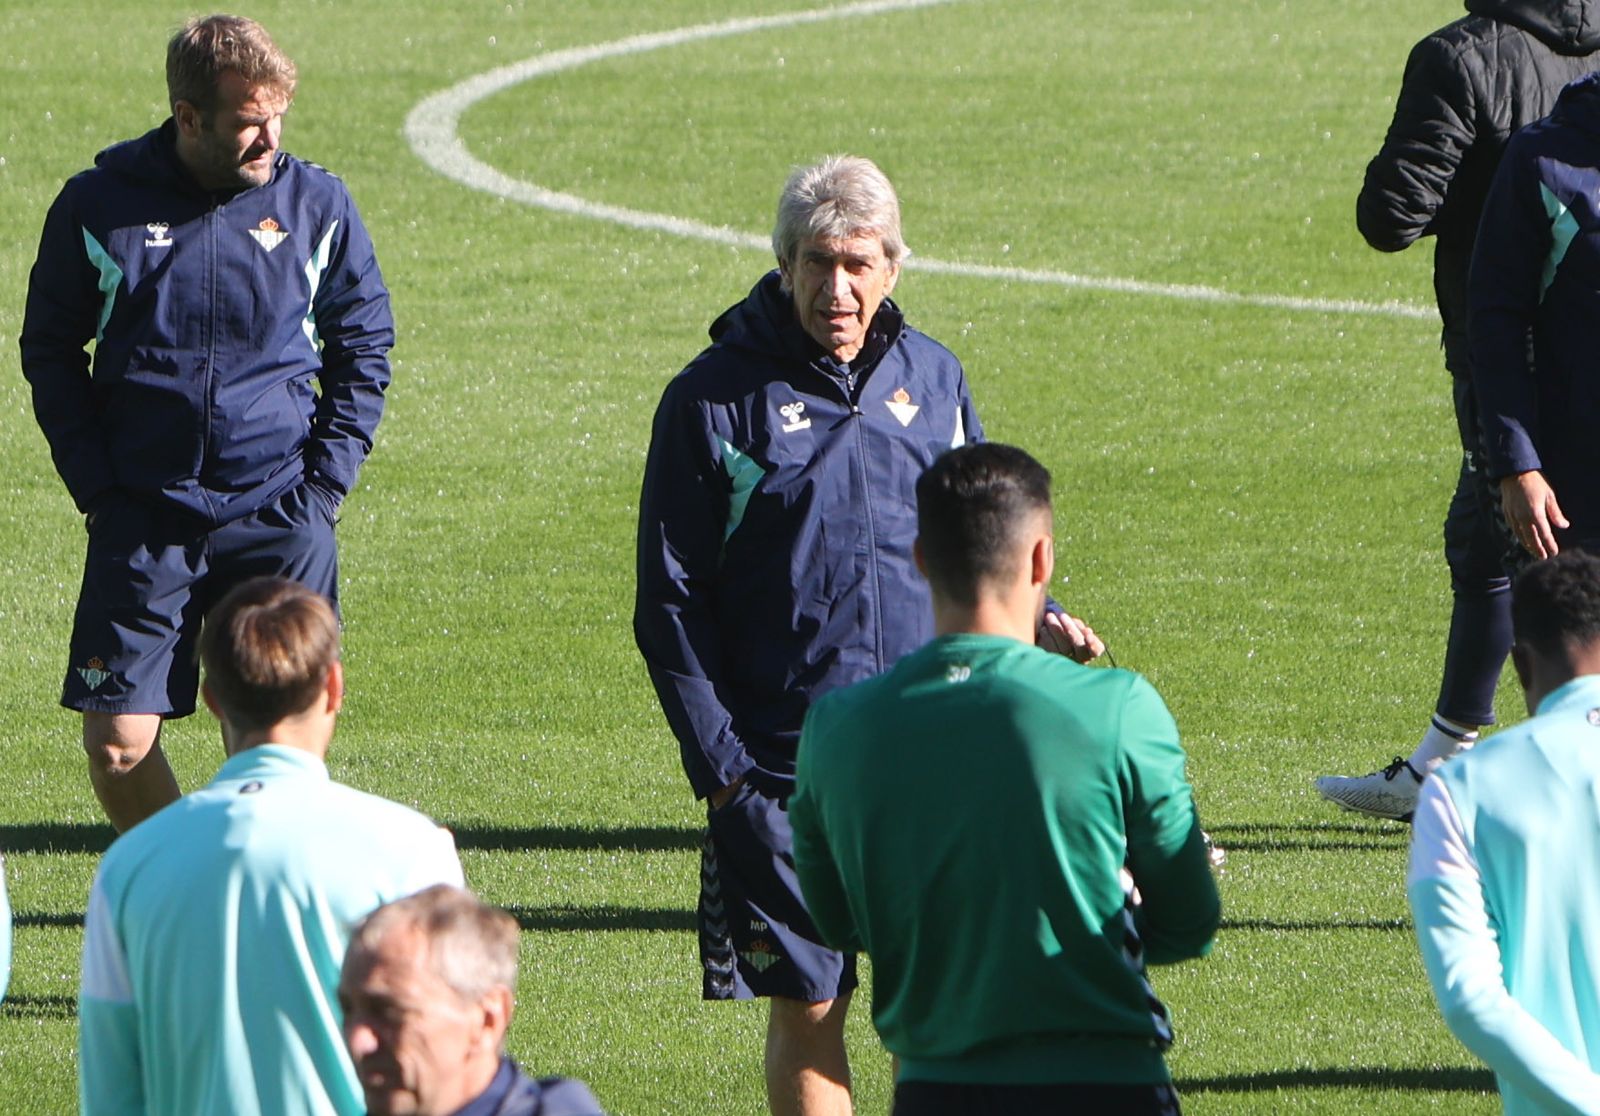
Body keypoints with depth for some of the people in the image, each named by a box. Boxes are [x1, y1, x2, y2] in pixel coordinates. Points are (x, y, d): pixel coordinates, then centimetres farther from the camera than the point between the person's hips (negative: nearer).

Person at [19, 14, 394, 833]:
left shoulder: (316, 204, 3)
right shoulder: (99, 205, 1)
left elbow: (364, 349, 12)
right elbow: (49, 352, 10)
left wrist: (322, 484, 1)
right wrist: (96, 486, -1)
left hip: (279, 520, 0)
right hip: (142, 521, 0)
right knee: (117, 741, -5)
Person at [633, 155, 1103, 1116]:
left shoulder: (932, 378, 9)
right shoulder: (719, 396, -2)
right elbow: (670, 600, -2)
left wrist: (1029, 624, -2)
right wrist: (718, 760, -9)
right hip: (782, 771, -3)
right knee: (806, 1007, 2)